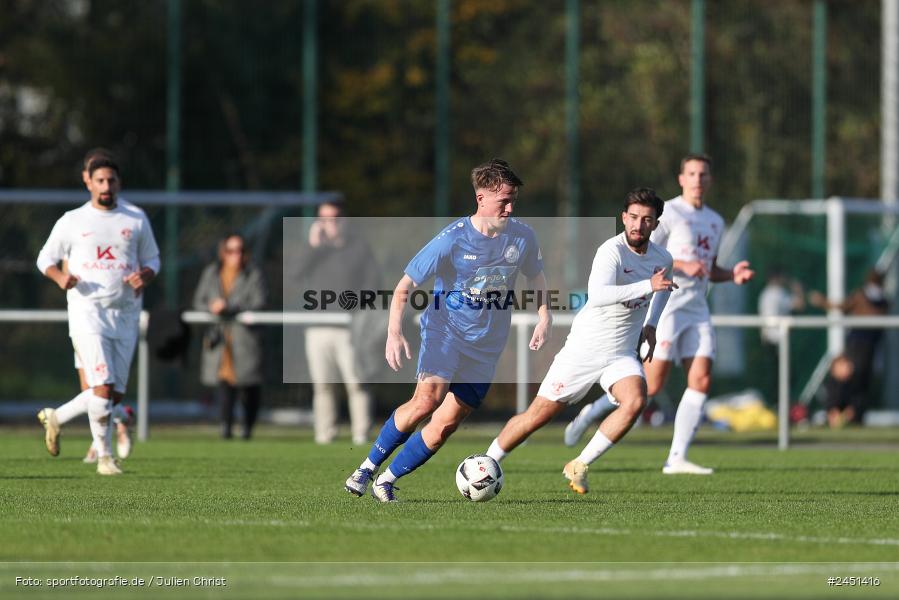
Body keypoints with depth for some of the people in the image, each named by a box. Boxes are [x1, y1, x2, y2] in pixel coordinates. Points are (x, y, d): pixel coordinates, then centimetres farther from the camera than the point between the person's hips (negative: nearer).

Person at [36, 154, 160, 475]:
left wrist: (145, 276, -6)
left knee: (115, 392, 4)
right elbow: (45, 258, 10)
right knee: (102, 388, -16)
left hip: (126, 314, 4)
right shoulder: (72, 221, 2)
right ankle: (104, 457, -3)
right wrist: (60, 277, -12)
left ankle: (56, 417, 26)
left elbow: (152, 259, 18)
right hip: (87, 312, -4)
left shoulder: (136, 219, 9)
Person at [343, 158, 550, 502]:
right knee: (427, 399, -27)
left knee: (445, 425, -4)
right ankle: (368, 466, -10)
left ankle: (387, 481, 11)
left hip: (486, 345, 4)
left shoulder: (522, 237, -2)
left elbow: (536, 277, 19)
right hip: (445, 329, -4)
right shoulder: (452, 240, -14)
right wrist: (394, 333, -21)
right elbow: (404, 287, -8)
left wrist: (544, 318, 4)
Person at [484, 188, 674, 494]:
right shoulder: (612, 251, -21)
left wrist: (650, 325, 13)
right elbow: (597, 295, -40)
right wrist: (647, 286, -42)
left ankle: (579, 467, -12)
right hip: (584, 350, -4)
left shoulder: (662, 259, 1)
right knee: (538, 415, 1)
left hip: (621, 354, 4)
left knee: (635, 401, -25)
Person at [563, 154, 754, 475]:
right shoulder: (667, 213, -5)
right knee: (651, 385, -12)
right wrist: (683, 265, -20)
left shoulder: (715, 222, 18)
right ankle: (591, 413, 8)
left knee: (701, 380, -8)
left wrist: (732, 275, 7)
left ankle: (677, 458, -6)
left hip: (697, 309, 7)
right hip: (665, 304, -7)